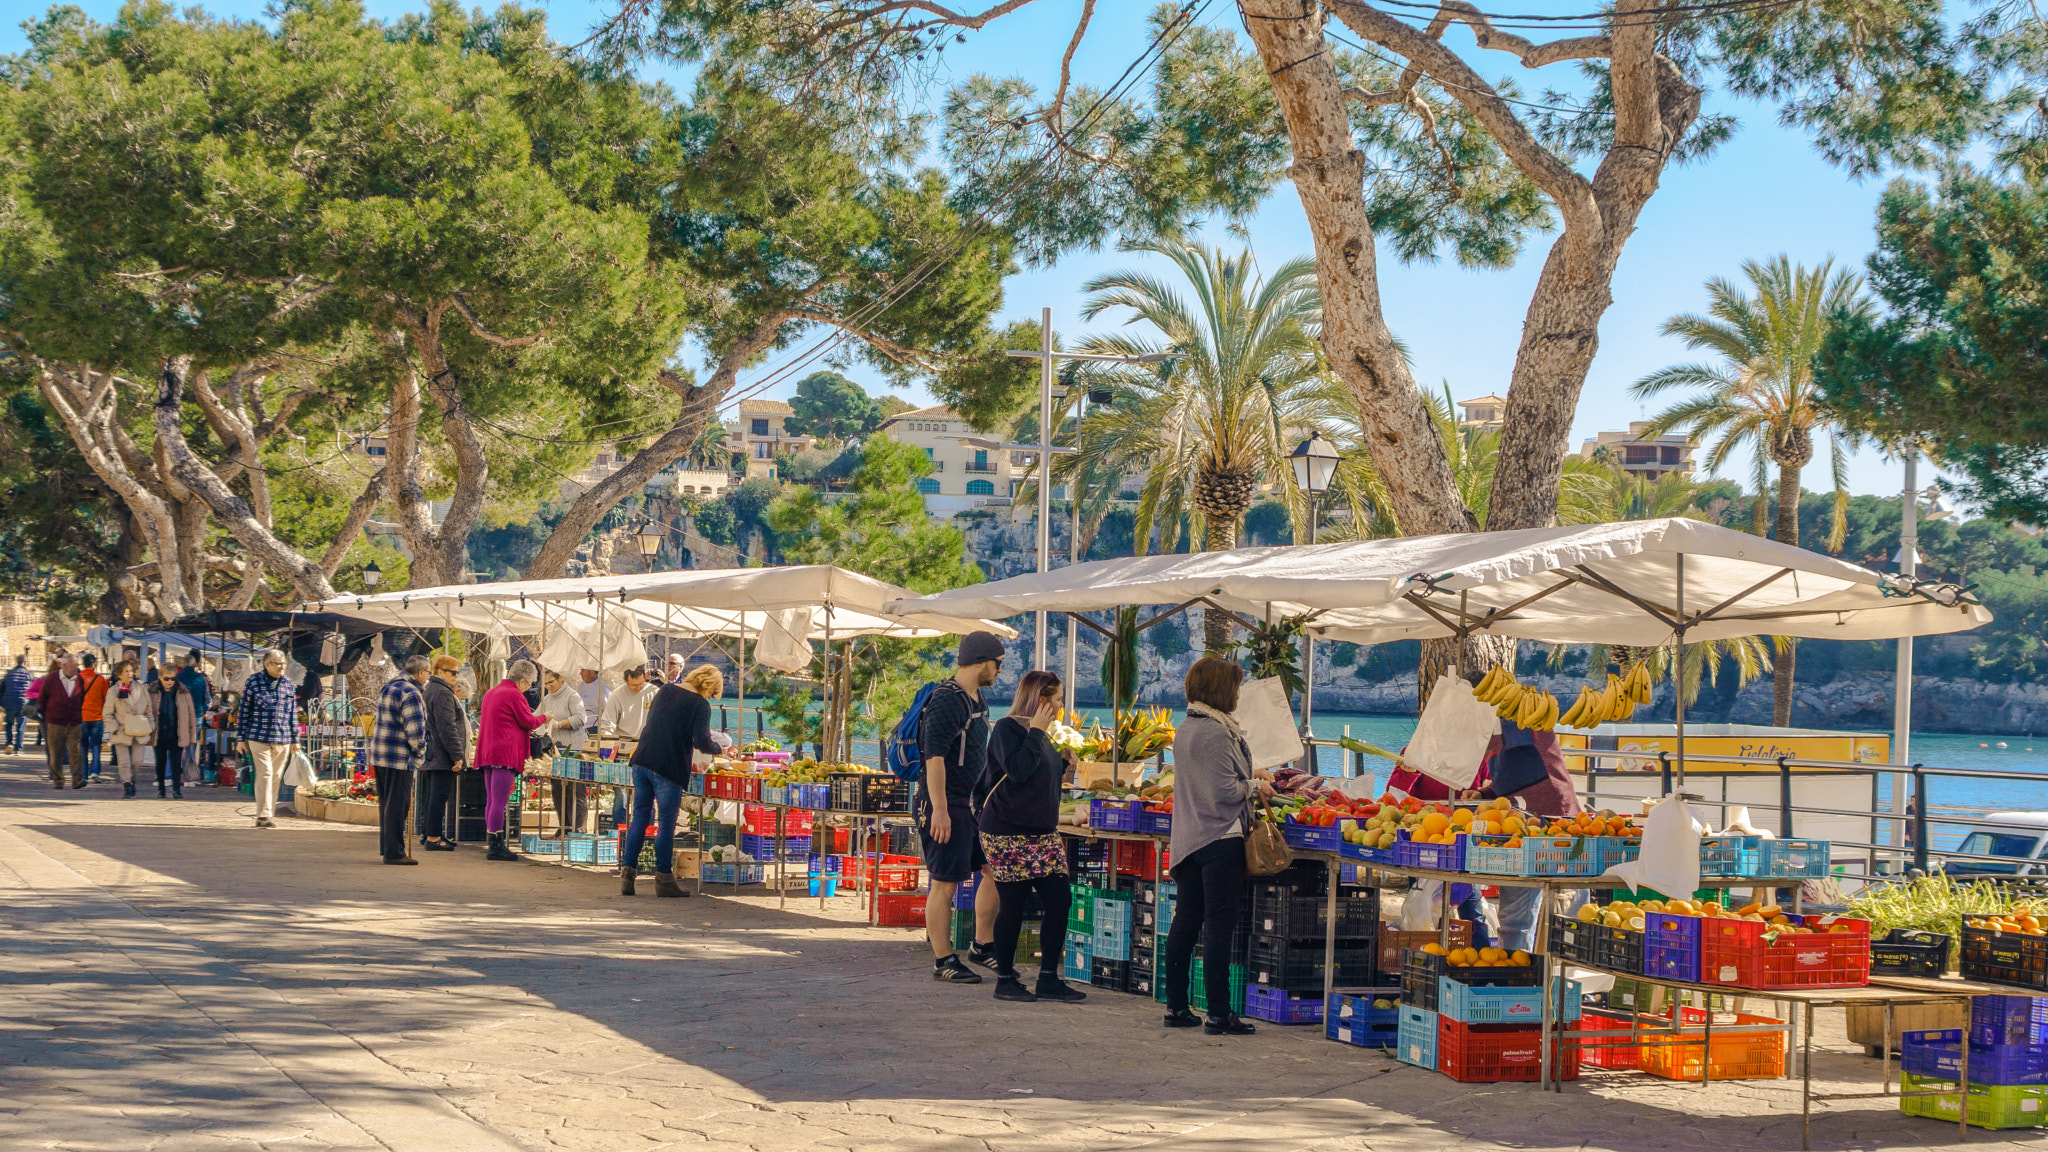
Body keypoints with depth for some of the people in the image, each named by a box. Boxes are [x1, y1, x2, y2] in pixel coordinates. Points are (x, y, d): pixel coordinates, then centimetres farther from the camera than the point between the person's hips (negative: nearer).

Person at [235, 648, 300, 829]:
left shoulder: (288, 683, 12)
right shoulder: (254, 681, 1)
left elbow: (293, 713, 18)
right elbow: (243, 710, 4)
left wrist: (295, 739, 16)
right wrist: (240, 738, 1)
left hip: (282, 739, 4)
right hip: (258, 737, -4)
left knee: (276, 777, 5)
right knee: (265, 774, -13)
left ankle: (269, 814, 13)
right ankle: (263, 816, -14)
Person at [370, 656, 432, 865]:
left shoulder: (387, 688, 16)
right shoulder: (410, 693, -16)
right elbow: (414, 729, -20)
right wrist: (420, 751, -5)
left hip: (379, 754, 10)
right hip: (399, 756, -10)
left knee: (386, 802, 15)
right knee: (397, 804, -6)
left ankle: (386, 847, 21)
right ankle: (394, 852, -5)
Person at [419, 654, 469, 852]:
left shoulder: (428, 691, 19)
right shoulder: (442, 693, -15)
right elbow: (447, 728, -20)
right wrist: (457, 755, -19)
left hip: (430, 755, 11)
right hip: (442, 754, -11)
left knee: (431, 795, 15)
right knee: (439, 795, -8)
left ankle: (426, 834, 20)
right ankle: (433, 837, -8)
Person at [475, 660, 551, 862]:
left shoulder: (491, 693, 20)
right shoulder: (514, 694, -9)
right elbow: (528, 722, -6)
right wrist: (543, 719, 14)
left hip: (487, 752, 10)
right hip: (505, 752, -10)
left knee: (491, 801, 10)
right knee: (499, 802, -10)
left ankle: (495, 846, 13)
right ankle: (496, 847, -10)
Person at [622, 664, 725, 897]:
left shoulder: (666, 690, 12)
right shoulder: (700, 704, -8)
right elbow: (701, 742, -14)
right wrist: (718, 749, 5)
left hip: (642, 760, 6)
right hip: (669, 768, -6)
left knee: (640, 817, 11)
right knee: (666, 823, 1)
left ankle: (627, 872, 9)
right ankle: (663, 879, 6)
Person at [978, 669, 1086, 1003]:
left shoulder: (1038, 734, 17)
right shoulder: (1007, 729, -9)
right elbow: (1018, 770, -25)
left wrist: (1063, 762, 11)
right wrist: (1035, 731, -17)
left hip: (1043, 834, 9)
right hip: (1008, 835, -9)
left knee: (1059, 900, 1)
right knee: (1013, 906, -3)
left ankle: (1049, 979, 8)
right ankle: (1005, 981, 9)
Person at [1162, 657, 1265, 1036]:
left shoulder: (1184, 731, 13)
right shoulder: (1216, 734, -16)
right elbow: (1225, 790, -19)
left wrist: (1248, 783, 21)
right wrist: (1256, 786, -2)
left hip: (1187, 840, 9)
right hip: (1220, 838, -9)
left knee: (1185, 923, 11)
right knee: (1219, 926, -6)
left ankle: (1176, 1007, 16)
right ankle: (1218, 1014, -4)